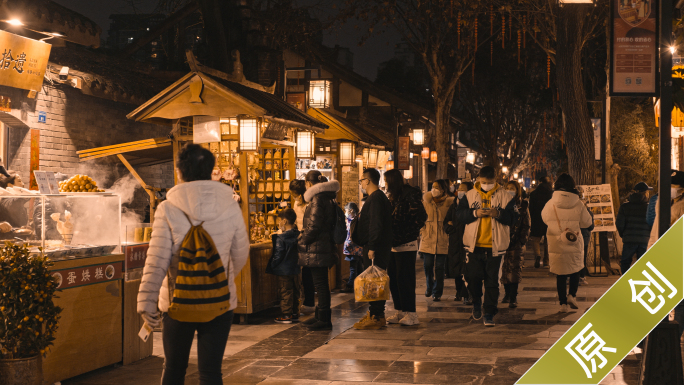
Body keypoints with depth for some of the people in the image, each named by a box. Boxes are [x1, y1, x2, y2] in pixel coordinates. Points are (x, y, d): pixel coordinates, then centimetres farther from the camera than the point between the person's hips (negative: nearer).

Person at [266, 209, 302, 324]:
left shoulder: (280, 238, -17)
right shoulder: (298, 235, 2)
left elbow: (278, 255, -16)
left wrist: (272, 265, -2)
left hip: (284, 271, -6)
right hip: (295, 269, 6)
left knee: (285, 293, 1)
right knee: (295, 292, 12)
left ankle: (286, 315, 4)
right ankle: (295, 314, 19)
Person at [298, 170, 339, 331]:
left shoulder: (317, 198, -15)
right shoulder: (327, 197, 14)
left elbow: (314, 225, -21)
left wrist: (303, 241, -8)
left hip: (317, 248, -10)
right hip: (326, 246, 10)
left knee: (320, 283, -6)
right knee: (322, 283, 17)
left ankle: (324, 320, -4)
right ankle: (321, 315, 26)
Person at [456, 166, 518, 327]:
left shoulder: (504, 197, 1)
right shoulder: (470, 195, 5)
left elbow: (513, 218, -3)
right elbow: (459, 214, 0)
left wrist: (498, 214, -20)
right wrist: (475, 213, -16)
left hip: (494, 247, -1)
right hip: (474, 245, 1)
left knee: (492, 281, 1)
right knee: (473, 277, 2)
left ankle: (489, 314, 9)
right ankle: (477, 303, 30)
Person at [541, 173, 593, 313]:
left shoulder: (551, 204, -6)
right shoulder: (578, 204, -7)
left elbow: (545, 218, 12)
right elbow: (587, 222, 4)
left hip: (556, 245, 0)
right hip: (574, 244, 0)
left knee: (560, 275, 8)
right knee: (575, 270, 19)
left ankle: (563, 303, 6)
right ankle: (571, 295, 1)